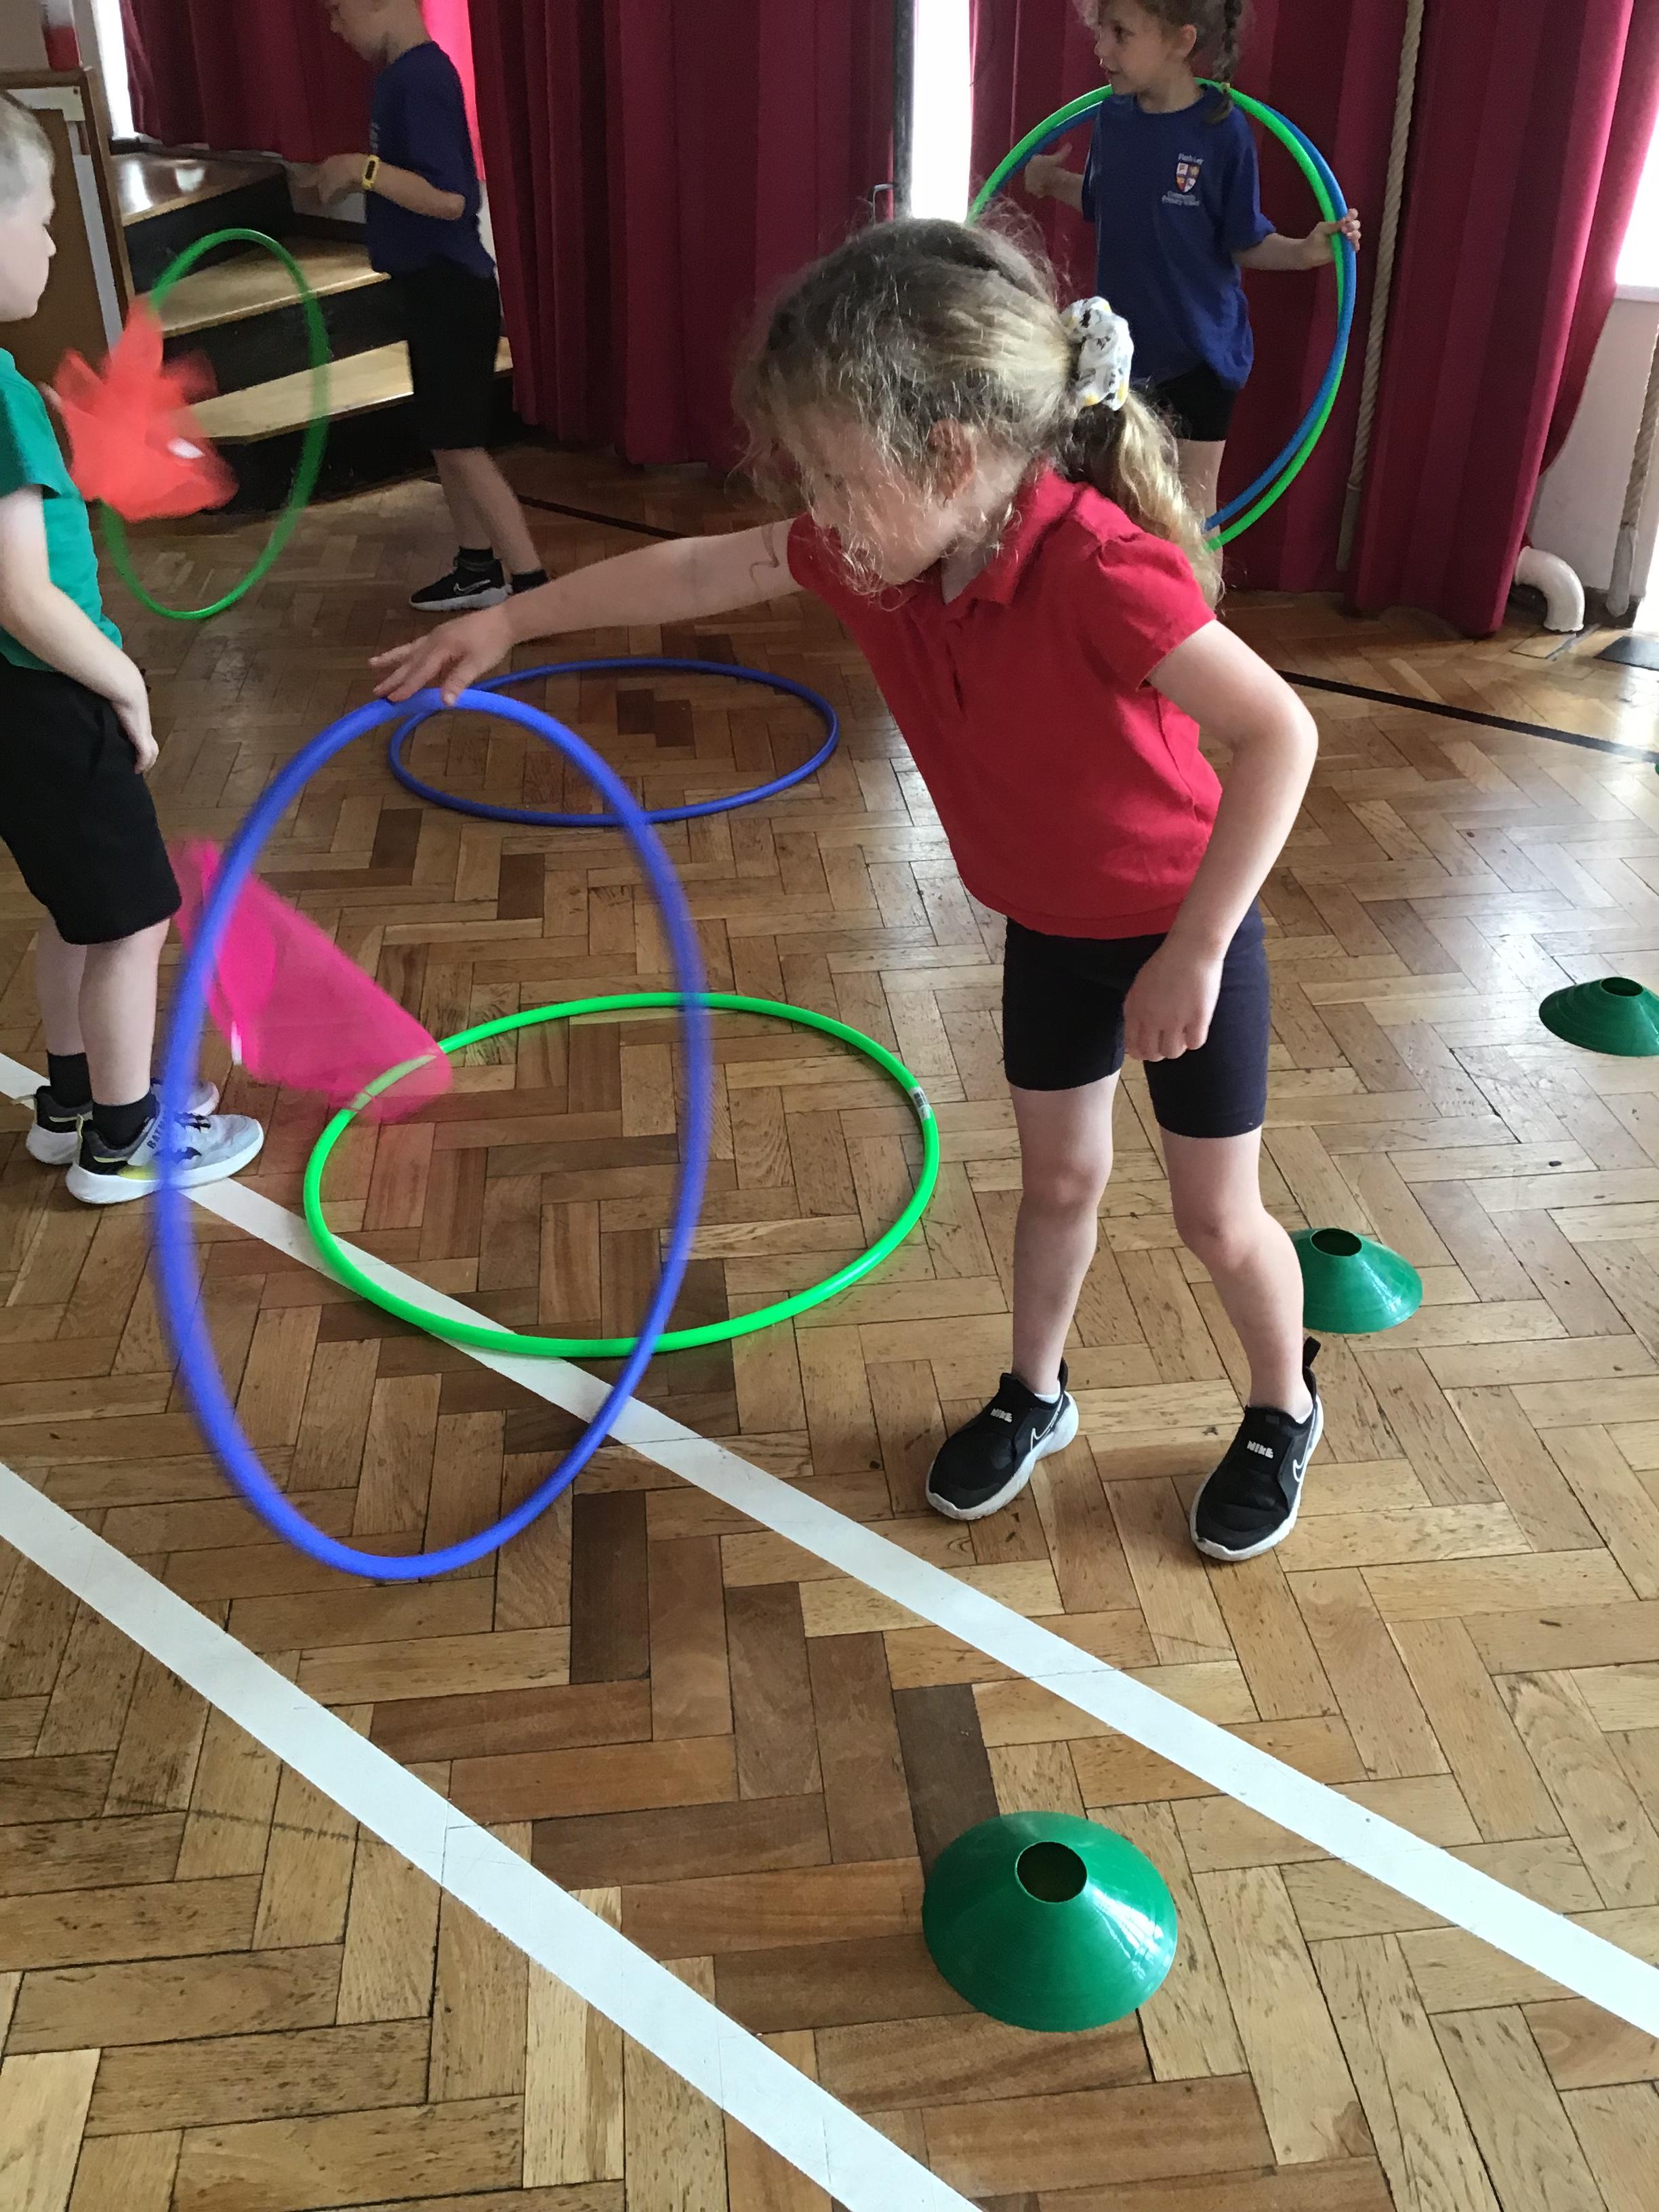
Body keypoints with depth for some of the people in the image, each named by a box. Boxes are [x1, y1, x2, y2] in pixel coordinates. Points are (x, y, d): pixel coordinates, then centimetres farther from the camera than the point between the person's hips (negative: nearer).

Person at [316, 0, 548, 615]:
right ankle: (479, 569, 28)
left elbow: (450, 198, -28)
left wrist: (364, 169, -26)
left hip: (451, 291, -10)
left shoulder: (420, 78, -20)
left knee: (461, 446, -6)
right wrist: (355, 177, 12)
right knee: (445, 440, 17)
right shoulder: (407, 73, 11)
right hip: (432, 287, 10)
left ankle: (533, 587, -3)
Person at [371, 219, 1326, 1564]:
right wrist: (508, 622, 4)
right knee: (1060, 1177, 21)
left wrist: (1195, 949, -33)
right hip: (1049, 927, 6)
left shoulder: (1098, 568, -37)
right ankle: (1035, 1396, 44)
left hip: (1186, 923, -6)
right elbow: (692, 573, -1)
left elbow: (1280, 734, -37)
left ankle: (1284, 1413, 38)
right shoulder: (874, 552, -14)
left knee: (1217, 1215, 11)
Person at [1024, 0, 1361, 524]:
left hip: (1200, 350, -5)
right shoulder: (1113, 117, -3)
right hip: (1121, 346, 5)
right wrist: (1053, 181, 2)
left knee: (1191, 506, 5)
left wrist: (1304, 251, -27)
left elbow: (1246, 243, -11)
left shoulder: (1224, 131, -17)